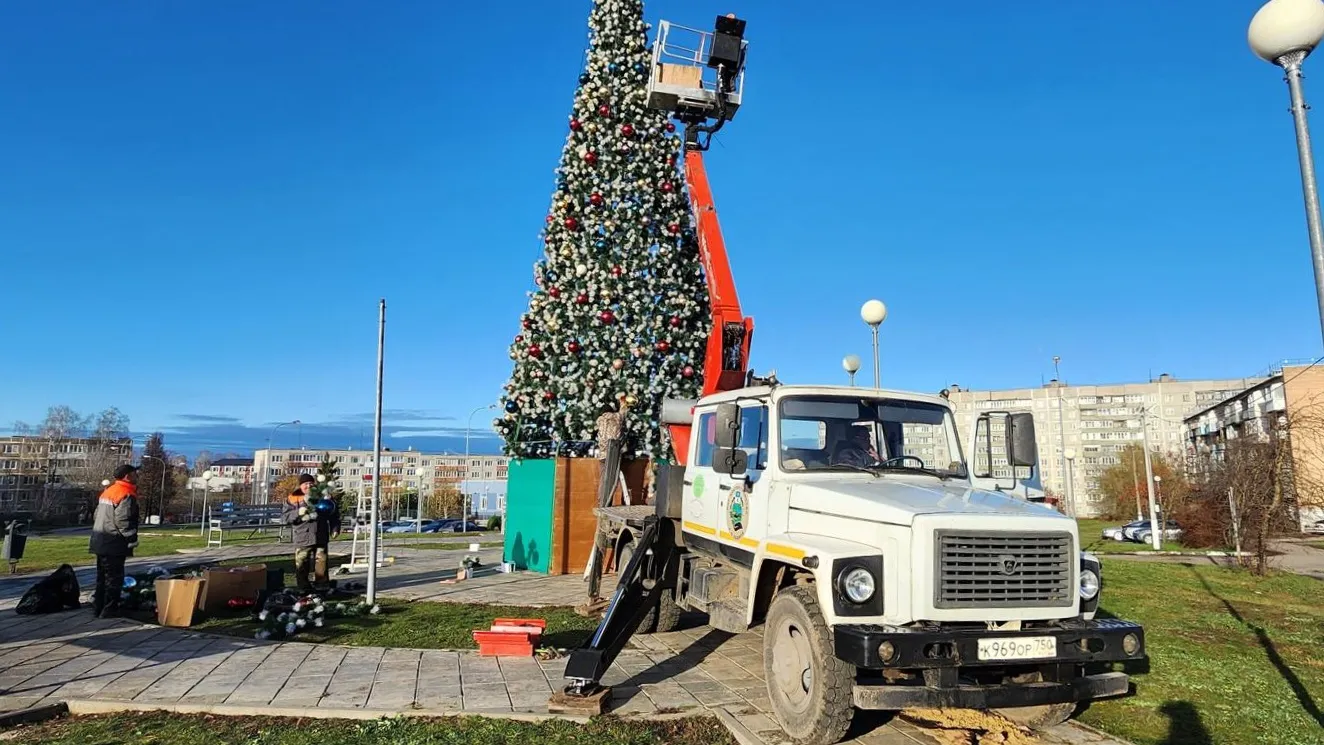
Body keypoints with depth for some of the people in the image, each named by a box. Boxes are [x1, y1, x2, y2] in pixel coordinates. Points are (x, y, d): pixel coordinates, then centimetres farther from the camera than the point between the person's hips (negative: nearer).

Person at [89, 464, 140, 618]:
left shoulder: (108, 491, 15)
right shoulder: (127, 495, -17)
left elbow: (96, 515, 20)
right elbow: (122, 521, -23)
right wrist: (132, 540, -15)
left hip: (101, 542, 10)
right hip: (114, 544, -10)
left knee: (102, 576, 17)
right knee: (114, 578, -3)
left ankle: (98, 607, 23)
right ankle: (109, 610, -1)